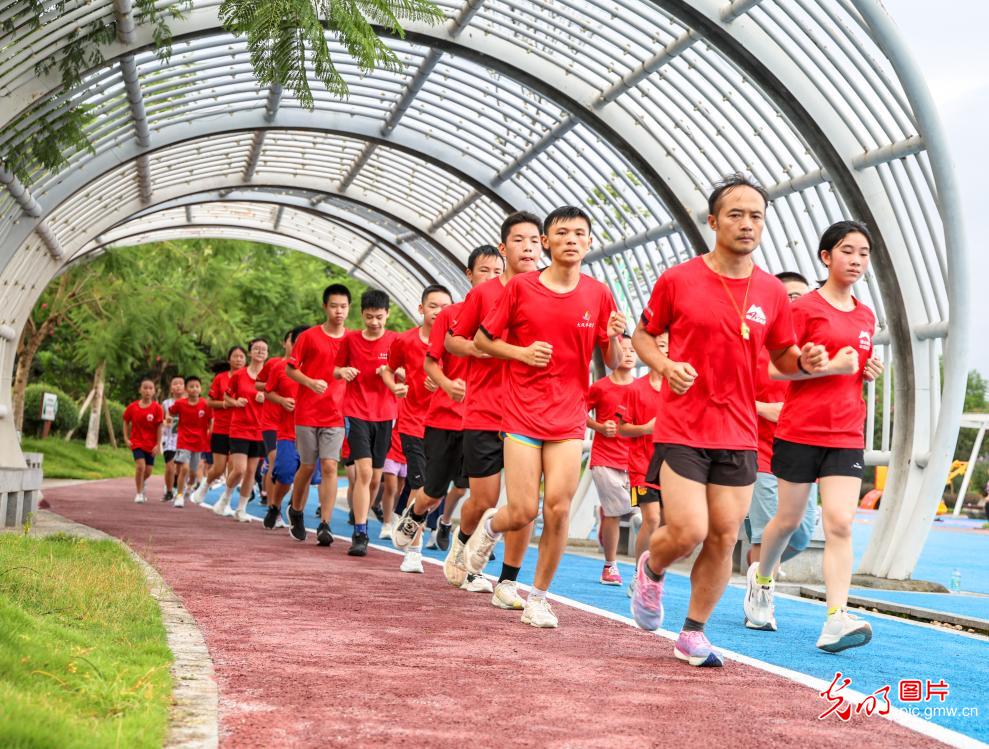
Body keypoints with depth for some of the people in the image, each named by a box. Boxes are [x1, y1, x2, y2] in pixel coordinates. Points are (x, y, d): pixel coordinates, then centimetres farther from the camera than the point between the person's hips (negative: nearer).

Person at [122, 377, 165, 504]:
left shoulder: (157, 408, -10)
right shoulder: (132, 407, -5)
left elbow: (159, 427, -7)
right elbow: (126, 422, 8)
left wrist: (158, 445, -9)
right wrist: (126, 438, 1)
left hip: (151, 444, 1)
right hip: (137, 442, -1)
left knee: (148, 471, 5)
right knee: (140, 466, -18)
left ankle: (141, 483, 40)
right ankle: (139, 493, -4)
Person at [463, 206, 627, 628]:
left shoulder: (598, 294, 4)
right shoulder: (521, 287, -1)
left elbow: (612, 363, 8)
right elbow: (482, 340, 6)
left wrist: (614, 337, -14)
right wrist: (522, 352, -11)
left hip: (569, 418, 2)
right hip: (522, 414, -1)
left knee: (558, 508, -8)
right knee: (523, 512, -6)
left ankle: (538, 598, 10)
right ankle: (490, 526, 32)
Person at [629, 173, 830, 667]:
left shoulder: (772, 293, 5)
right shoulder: (677, 280, -4)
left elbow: (781, 357, 15)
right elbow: (641, 335, 7)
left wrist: (805, 361, -8)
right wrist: (665, 365, -13)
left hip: (739, 435, 4)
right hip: (682, 429, -3)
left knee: (724, 538, 5)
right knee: (687, 532, -12)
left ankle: (693, 635, 21)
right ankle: (651, 570, 24)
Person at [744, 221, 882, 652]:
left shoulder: (866, 318, 13)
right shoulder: (804, 308, -5)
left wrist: (868, 371, 5)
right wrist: (832, 365, -18)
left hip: (846, 435, 4)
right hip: (799, 430, -4)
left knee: (840, 523, -10)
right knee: (789, 519, 9)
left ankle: (837, 620, -16)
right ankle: (761, 578, 38)